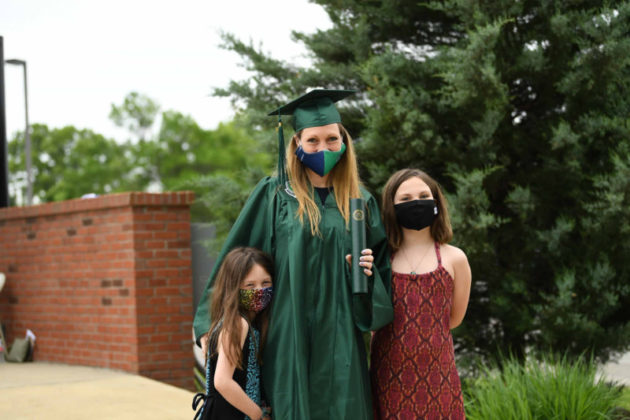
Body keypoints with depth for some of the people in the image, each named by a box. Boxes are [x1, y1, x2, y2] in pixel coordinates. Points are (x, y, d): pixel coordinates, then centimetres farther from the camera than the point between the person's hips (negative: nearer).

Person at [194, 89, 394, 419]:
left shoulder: (360, 202, 9)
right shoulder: (275, 195, 0)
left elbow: (382, 266, 16)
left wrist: (368, 272, -7)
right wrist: (212, 323, -1)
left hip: (340, 343, 2)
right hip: (289, 342, -2)